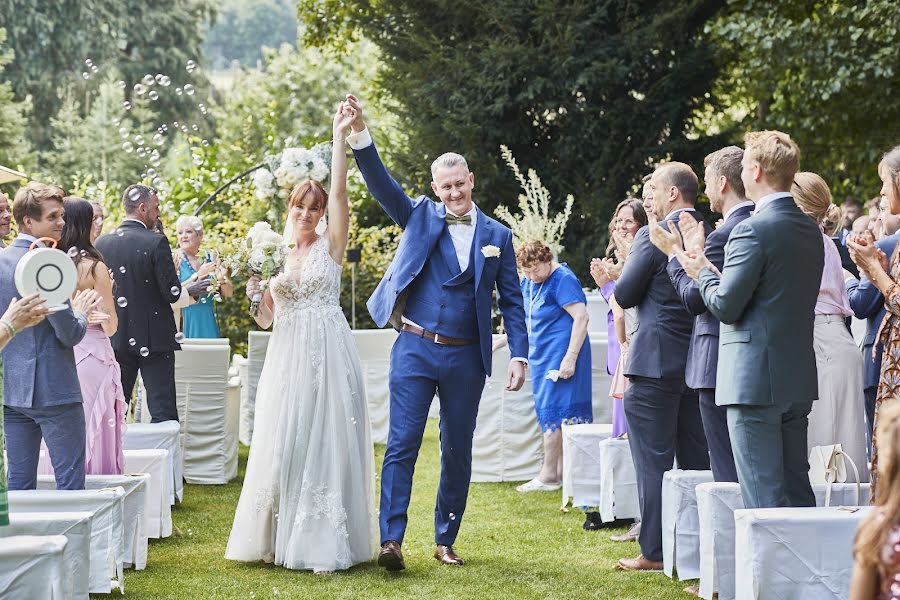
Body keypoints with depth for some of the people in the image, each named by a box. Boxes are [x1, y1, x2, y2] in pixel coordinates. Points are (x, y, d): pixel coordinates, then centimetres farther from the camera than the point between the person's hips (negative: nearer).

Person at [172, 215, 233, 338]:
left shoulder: (210, 258, 8)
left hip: (208, 323, 3)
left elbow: (229, 293, 6)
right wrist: (197, 277, -21)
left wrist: (221, 279, -13)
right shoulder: (175, 258, -1)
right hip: (185, 322, -3)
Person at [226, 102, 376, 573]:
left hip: (328, 355, -3)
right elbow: (265, 320, 10)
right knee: (283, 445, 4)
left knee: (328, 443, -4)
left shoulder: (330, 246, 1)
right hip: (287, 357, 3)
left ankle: (324, 544, -2)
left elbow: (339, 192, -11)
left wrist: (340, 135, -15)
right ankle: (281, 537, 14)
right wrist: (255, 293, -11)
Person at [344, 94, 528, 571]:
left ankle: (445, 540, 18)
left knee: (458, 452, 8)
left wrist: (518, 356, -2)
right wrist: (360, 133, -21)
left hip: (466, 357, 1)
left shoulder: (496, 236, 7)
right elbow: (381, 183, -7)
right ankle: (391, 539, -12)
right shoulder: (420, 217, 6)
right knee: (402, 444, -9)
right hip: (415, 350, -1)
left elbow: (511, 300, 7)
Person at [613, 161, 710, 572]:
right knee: (696, 460, 12)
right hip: (699, 362, 7)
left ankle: (653, 553, 1)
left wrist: (620, 276, 9)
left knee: (653, 462, -1)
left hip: (656, 361, -6)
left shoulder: (653, 237, -13)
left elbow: (624, 296, -9)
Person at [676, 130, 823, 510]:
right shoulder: (811, 231, 12)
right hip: (799, 379, 8)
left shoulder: (753, 229, -14)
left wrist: (702, 273, 5)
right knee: (797, 488, 13)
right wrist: (714, 273, 17)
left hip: (755, 379, -8)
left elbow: (725, 306, -15)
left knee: (762, 494, -6)